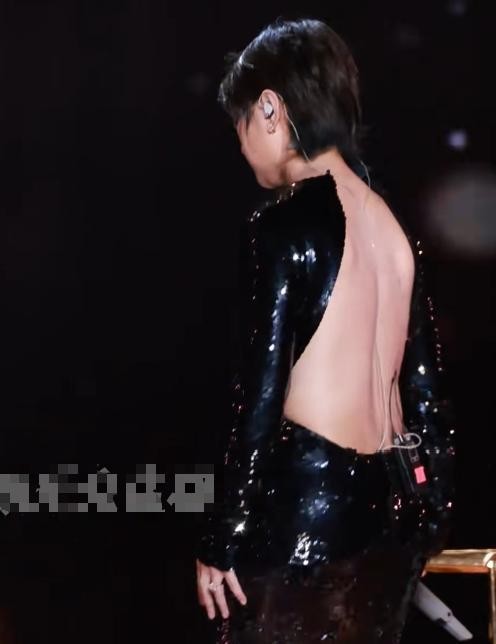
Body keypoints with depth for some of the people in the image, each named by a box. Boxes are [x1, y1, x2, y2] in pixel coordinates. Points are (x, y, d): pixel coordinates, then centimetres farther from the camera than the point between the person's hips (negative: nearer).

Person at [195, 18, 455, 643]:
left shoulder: (285, 226, -11)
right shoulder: (392, 227, 10)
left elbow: (262, 395, -14)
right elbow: (425, 387, 12)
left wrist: (221, 539, -9)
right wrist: (428, 514, 20)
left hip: (305, 501, -7)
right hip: (390, 502, 8)